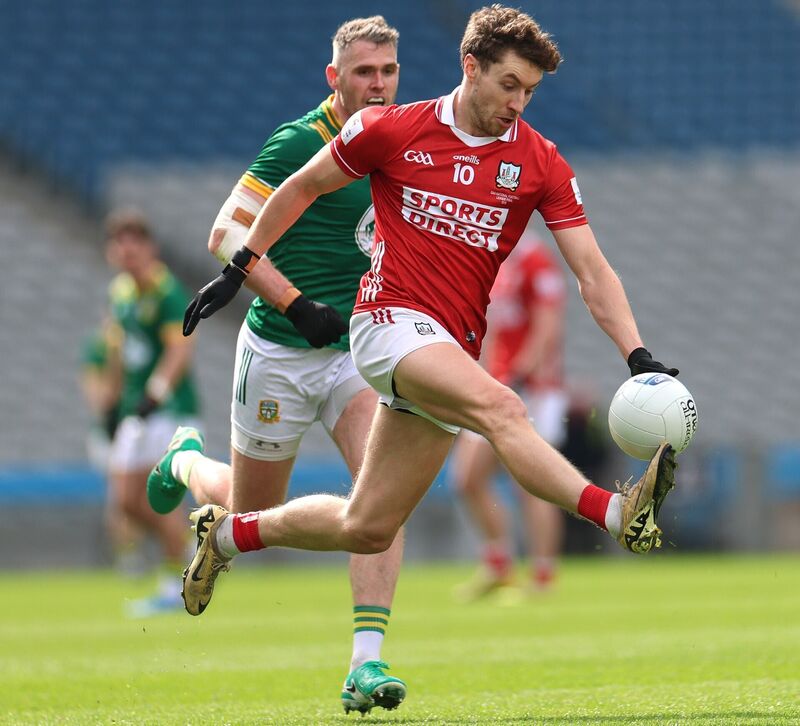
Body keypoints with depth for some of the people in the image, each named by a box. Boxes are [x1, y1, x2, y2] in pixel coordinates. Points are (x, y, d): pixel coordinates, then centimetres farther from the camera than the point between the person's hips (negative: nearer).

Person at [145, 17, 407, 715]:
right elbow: (227, 236, -15)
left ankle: (367, 663, -22)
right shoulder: (298, 144, -15)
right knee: (250, 514, 12)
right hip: (281, 350, -4)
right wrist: (292, 302, -23)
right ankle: (186, 461, 48)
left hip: (361, 347, 4)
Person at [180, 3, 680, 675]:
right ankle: (618, 512, -52)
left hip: (454, 347, 5)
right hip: (393, 318, -5)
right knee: (499, 405, -33)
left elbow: (592, 268, -1)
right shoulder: (394, 130, -2)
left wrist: (638, 355, -14)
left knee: (367, 529, 7)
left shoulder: (541, 163, 3)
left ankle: (229, 532, 30)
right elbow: (302, 187, 13)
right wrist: (239, 269, 15)